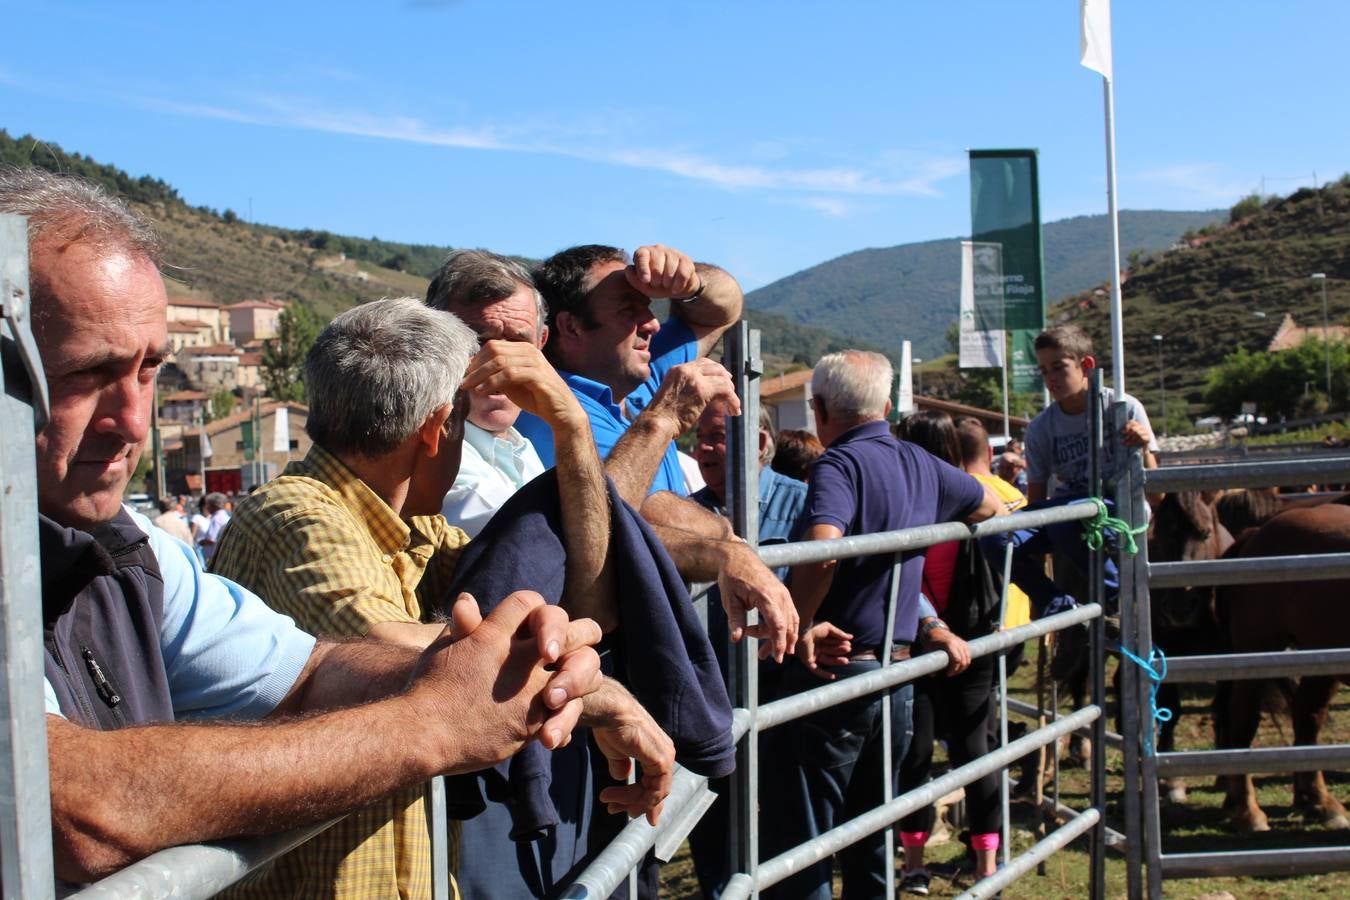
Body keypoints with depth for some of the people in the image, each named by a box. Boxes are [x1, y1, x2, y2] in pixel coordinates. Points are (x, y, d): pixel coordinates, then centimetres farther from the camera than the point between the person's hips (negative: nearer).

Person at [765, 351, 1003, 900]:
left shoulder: (839, 464, -14)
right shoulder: (921, 465, 8)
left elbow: (821, 545, -33)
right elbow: (989, 506, 26)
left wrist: (802, 626, -19)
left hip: (834, 671, -7)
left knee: (800, 837, -1)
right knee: (872, 835, 18)